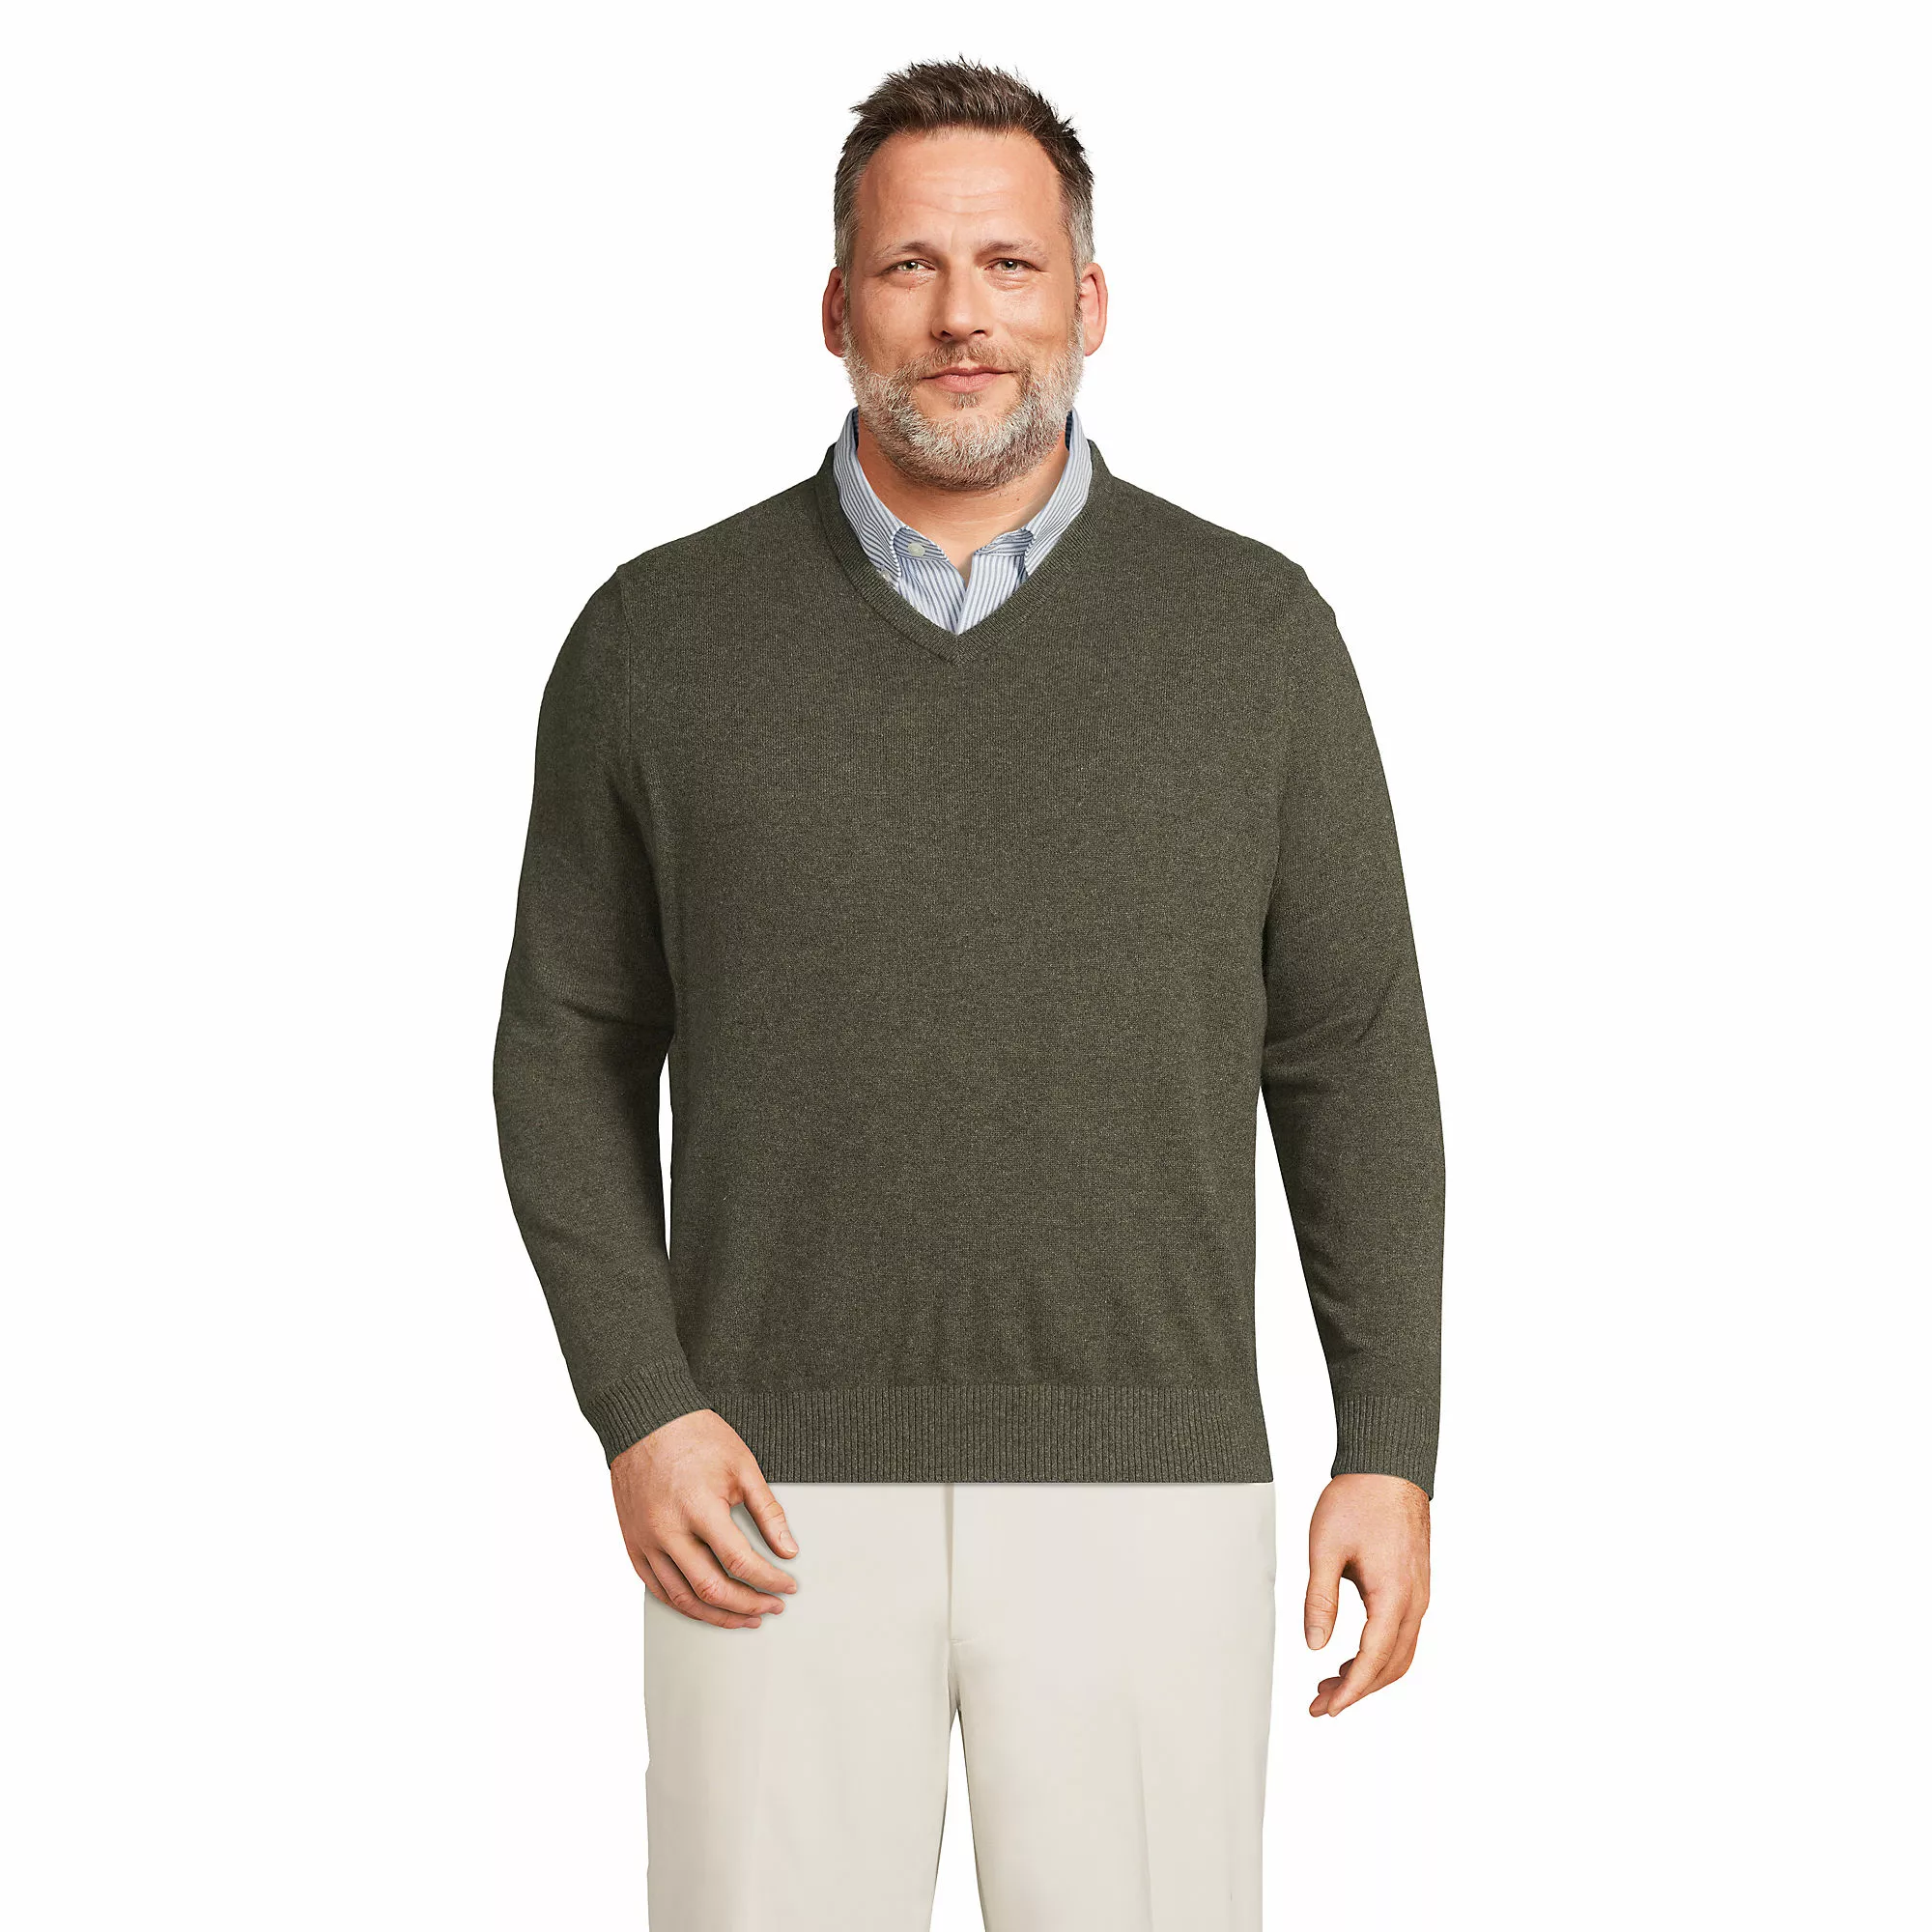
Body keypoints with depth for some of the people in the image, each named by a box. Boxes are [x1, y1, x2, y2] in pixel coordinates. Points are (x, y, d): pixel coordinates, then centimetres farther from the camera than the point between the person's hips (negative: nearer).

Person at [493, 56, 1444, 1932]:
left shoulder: (1253, 631, 2)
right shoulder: (661, 634, 1)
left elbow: (1349, 1053, 5)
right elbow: (574, 1047, 6)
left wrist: (1392, 1447, -1)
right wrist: (638, 1411, -8)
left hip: (1138, 1489, 0)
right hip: (789, 1493, 0)